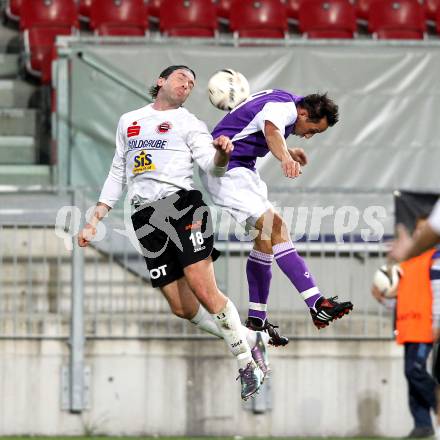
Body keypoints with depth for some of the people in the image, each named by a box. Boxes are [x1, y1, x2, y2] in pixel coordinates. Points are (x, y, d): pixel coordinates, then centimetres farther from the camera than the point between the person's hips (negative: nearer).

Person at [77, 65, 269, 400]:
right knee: (182, 308, -4)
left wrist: (221, 153, -29)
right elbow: (117, 175, 27)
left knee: (204, 291, -19)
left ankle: (247, 359, -7)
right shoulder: (128, 121, 22)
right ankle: (250, 340, 10)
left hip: (183, 205, -4)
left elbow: (211, 165, -5)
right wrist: (94, 221, 20)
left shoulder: (188, 122, 9)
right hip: (146, 218, 4)